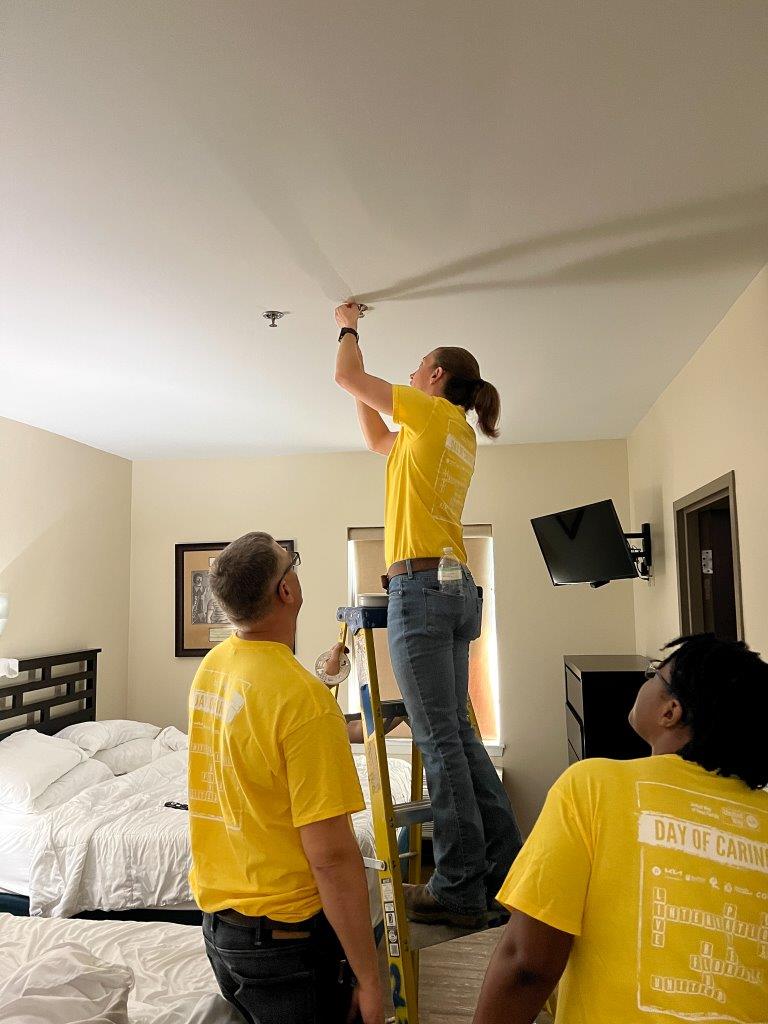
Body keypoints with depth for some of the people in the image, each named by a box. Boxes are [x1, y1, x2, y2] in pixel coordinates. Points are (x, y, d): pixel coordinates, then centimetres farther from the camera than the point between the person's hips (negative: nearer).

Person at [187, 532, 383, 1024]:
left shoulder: (210, 667, -3)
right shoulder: (303, 697, -27)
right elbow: (332, 856, -25)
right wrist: (368, 980, -16)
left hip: (217, 920, 8)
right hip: (284, 935, -7)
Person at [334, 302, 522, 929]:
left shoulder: (433, 413, -2)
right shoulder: (461, 436, 22)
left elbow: (346, 376, 3)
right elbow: (377, 440, 33)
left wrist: (348, 329, 24)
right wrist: (353, 336, 35)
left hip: (421, 584, -9)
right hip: (457, 588, 9)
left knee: (439, 738, -4)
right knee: (457, 731, 15)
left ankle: (459, 890, 5)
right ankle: (506, 861, 23)